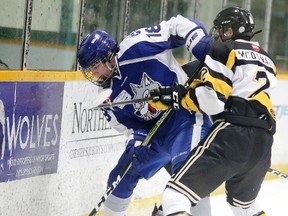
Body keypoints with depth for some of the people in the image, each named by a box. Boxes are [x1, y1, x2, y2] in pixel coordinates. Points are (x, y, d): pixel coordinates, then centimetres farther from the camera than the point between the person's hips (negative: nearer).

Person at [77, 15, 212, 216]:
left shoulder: (135, 47, -20)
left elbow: (178, 26, -18)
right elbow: (130, 125, 4)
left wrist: (208, 51, -28)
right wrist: (136, 142, -16)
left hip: (187, 115, -7)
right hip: (154, 133, 7)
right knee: (121, 177, 10)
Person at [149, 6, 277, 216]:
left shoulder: (225, 50, 3)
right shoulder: (266, 60, 25)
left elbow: (212, 97, -11)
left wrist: (177, 96, 2)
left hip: (232, 136, -8)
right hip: (263, 144, 8)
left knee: (176, 196, -10)